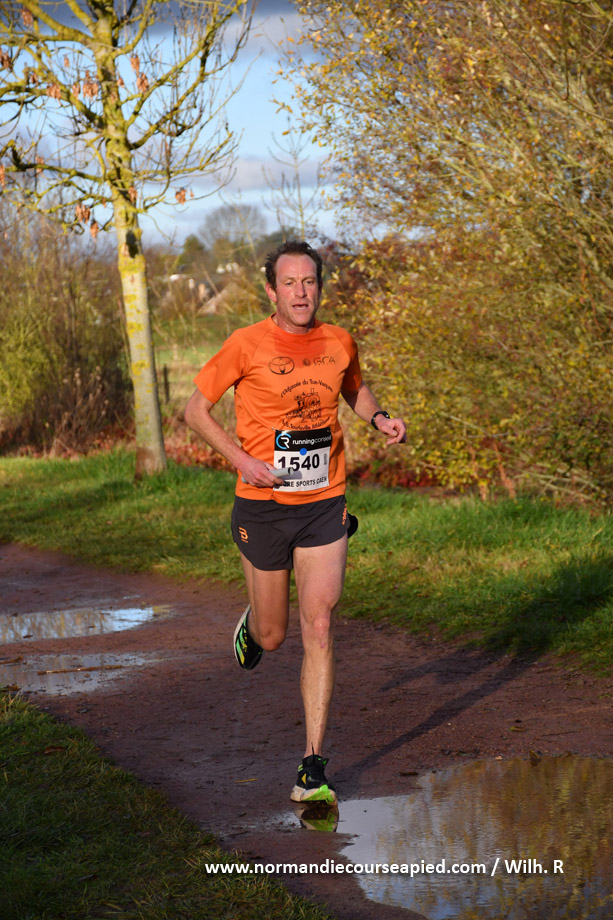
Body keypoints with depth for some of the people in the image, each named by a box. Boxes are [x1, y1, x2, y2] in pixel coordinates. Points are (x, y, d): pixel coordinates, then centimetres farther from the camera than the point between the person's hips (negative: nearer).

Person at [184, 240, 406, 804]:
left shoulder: (339, 343, 2)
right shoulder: (247, 346, -9)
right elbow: (195, 409, -3)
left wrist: (378, 418, 2)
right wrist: (242, 459, -17)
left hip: (324, 505, 2)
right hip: (263, 506, -1)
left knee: (319, 630, -9)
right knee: (273, 635, 10)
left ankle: (314, 769, -6)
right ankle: (252, 626, 51)